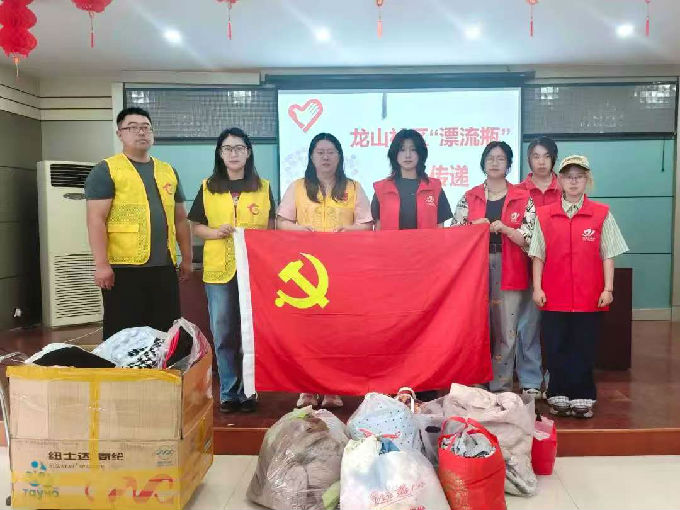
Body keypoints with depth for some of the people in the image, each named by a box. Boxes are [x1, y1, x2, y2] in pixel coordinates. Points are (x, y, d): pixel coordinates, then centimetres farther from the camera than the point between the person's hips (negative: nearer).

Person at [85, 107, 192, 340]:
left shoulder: (168, 171, 16)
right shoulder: (106, 170, -1)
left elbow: (180, 218, 20)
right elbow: (96, 220, -8)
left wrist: (187, 258, 17)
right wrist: (101, 264, -15)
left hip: (164, 267, 5)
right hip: (123, 268, -5)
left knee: (166, 334, 10)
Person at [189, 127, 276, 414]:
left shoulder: (263, 187, 6)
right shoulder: (208, 188, 7)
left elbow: (272, 228, 9)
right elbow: (196, 226, 9)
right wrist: (215, 233, -10)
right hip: (218, 270, 1)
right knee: (223, 334, 5)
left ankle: (247, 391, 19)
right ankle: (228, 392, 17)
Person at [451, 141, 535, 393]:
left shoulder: (523, 198, 4)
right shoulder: (469, 197, 8)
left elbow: (530, 240, -1)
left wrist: (505, 229, -16)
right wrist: (475, 227, -11)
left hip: (508, 272, -1)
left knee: (506, 332, 2)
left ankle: (501, 389, 15)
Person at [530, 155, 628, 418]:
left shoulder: (602, 214, 3)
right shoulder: (544, 215, 4)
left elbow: (608, 255, 2)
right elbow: (538, 256, 4)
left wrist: (608, 289, -4)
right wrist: (537, 287, -2)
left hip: (589, 296, 0)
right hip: (554, 296, 1)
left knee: (584, 348, 6)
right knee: (556, 347, 6)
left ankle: (582, 399, 19)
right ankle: (559, 397, 19)